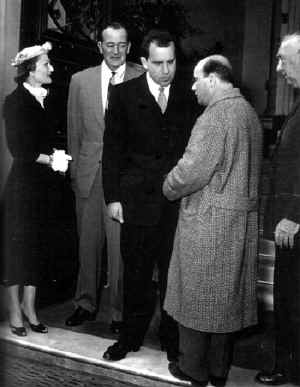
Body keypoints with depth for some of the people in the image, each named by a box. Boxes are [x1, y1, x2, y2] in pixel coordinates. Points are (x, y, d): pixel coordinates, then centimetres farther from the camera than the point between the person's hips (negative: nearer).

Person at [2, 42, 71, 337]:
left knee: (36, 246, 11)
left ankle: (29, 308, 23)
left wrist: (56, 156, -5)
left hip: (41, 187, 7)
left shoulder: (42, 100, 10)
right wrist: (52, 160, -11)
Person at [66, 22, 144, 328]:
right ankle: (86, 304, 30)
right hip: (89, 173, 3)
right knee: (88, 242, 13)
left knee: (121, 244, 0)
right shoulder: (80, 80, 9)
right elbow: (74, 131, 11)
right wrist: (74, 170, 8)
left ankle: (121, 311, 16)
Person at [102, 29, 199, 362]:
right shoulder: (124, 94, 1)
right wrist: (113, 197, -3)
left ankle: (173, 340, 27)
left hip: (179, 200, 1)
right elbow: (112, 148, 1)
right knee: (136, 274, 11)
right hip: (137, 198, 0)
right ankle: (131, 337, 29)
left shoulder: (188, 97, 4)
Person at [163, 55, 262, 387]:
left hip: (208, 222, -8)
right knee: (227, 296, 16)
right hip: (242, 219, 8)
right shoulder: (249, 112, 10)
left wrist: (169, 188, -2)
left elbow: (192, 169, -21)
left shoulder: (215, 116, -18)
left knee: (198, 295, 7)